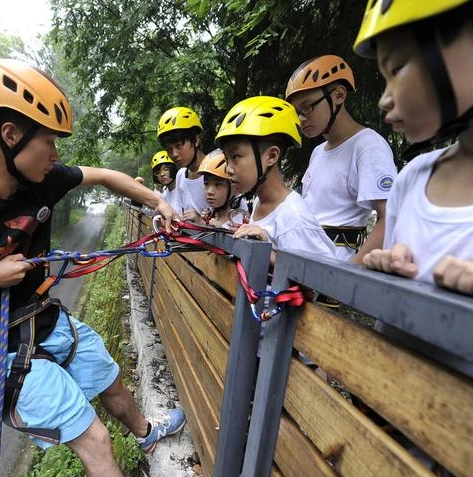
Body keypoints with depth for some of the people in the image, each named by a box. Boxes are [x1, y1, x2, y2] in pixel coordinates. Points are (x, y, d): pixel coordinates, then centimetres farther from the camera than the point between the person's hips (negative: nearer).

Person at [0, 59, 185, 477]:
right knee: (95, 442, 1)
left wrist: (157, 201, 4)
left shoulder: (41, 179, -11)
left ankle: (145, 432, 56)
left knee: (113, 385, 25)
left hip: (49, 319, 6)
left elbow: (103, 176, 5)